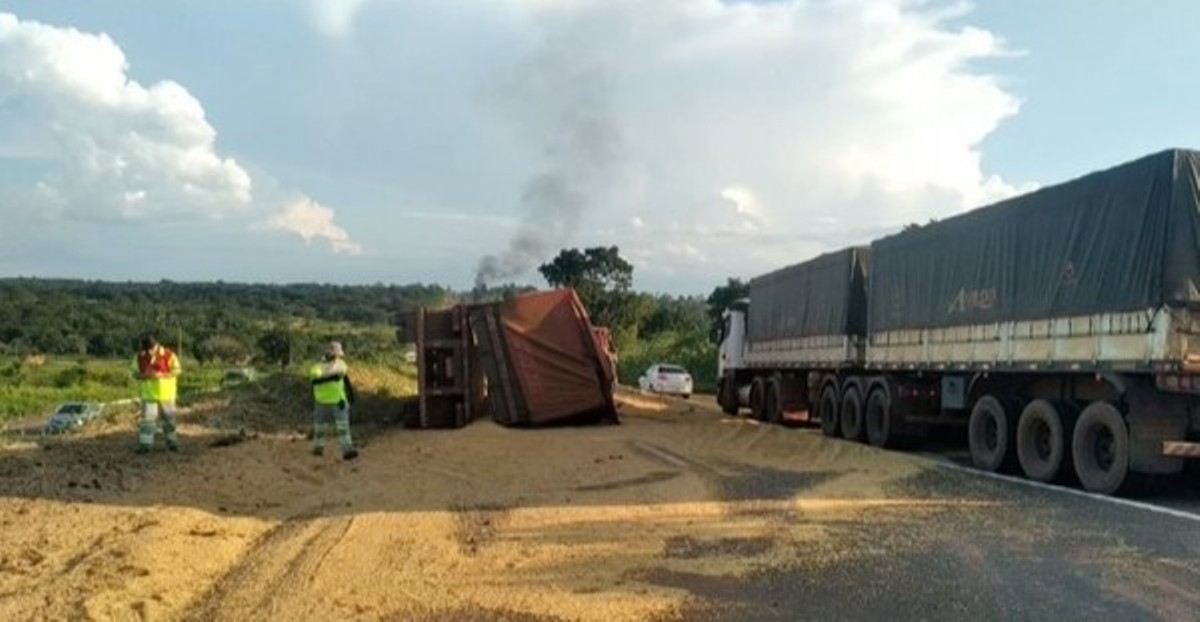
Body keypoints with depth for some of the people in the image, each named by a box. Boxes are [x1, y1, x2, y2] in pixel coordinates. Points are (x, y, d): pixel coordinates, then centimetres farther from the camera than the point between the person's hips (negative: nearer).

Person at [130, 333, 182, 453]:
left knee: (169, 419, 9)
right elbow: (135, 373, 3)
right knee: (147, 419, -6)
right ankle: (145, 444, -3)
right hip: (149, 394, 1)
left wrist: (162, 375, -23)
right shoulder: (139, 357, -2)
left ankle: (172, 442, 23)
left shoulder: (168, 355, -11)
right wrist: (144, 376, -20)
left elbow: (178, 370, -10)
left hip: (166, 394, -1)